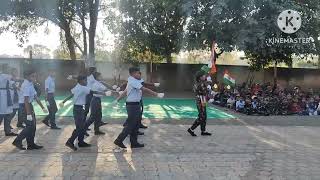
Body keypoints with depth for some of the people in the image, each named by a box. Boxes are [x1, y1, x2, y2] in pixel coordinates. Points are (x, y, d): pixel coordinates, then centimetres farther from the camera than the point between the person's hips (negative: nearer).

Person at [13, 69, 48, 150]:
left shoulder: (31, 84, 10)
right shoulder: (26, 85, -19)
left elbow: (35, 97, 14)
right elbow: (26, 100, -24)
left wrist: (43, 107, 15)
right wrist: (28, 114, -26)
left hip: (30, 105, 10)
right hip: (26, 107, -10)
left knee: (33, 126, 12)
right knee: (30, 126, -6)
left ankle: (31, 144, 20)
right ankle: (17, 141, 9)